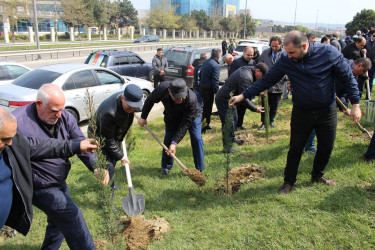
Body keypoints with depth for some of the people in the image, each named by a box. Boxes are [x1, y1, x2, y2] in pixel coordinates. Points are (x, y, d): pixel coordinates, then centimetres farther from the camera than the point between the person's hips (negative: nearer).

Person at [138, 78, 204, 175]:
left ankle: (199, 170, 0)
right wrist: (143, 117, -5)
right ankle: (166, 166, 22)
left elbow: (185, 124, -37)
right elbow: (150, 100, -13)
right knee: (168, 139, 2)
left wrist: (175, 143, -39)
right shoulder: (162, 89, -37)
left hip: (192, 116, -2)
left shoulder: (191, 99, -43)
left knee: (197, 139, -12)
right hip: (171, 116, 2)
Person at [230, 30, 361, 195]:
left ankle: (317, 176, 39)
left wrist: (355, 104, -8)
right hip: (301, 112, 0)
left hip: (326, 112, 0)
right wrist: (243, 95, -11)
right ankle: (289, 182, 23)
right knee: (295, 149, 6)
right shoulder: (286, 60, -11)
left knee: (326, 147, 14)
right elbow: (266, 80, -6)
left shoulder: (329, 53, -15)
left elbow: (347, 77, -6)